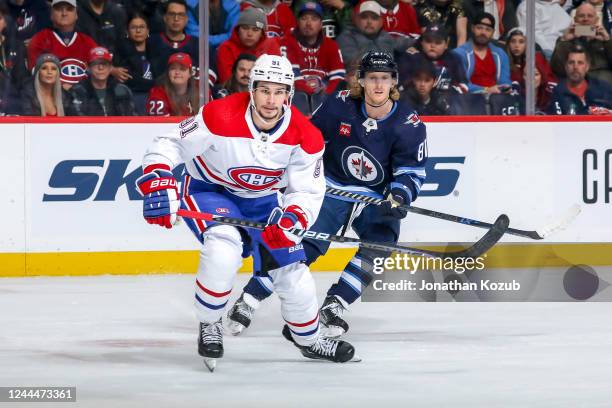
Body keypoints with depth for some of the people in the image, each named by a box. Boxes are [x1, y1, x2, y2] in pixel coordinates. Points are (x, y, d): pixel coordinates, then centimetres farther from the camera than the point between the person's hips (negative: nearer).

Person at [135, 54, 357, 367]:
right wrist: (157, 185, -37)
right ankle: (208, 324, -9)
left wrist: (292, 219, -34)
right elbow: (168, 147, -22)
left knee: (291, 271, 3)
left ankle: (308, 339, 32)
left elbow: (308, 191, -14)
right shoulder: (221, 117, -30)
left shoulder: (304, 136, -19)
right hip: (208, 190, -4)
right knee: (224, 248, -33)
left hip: (261, 200, 4)